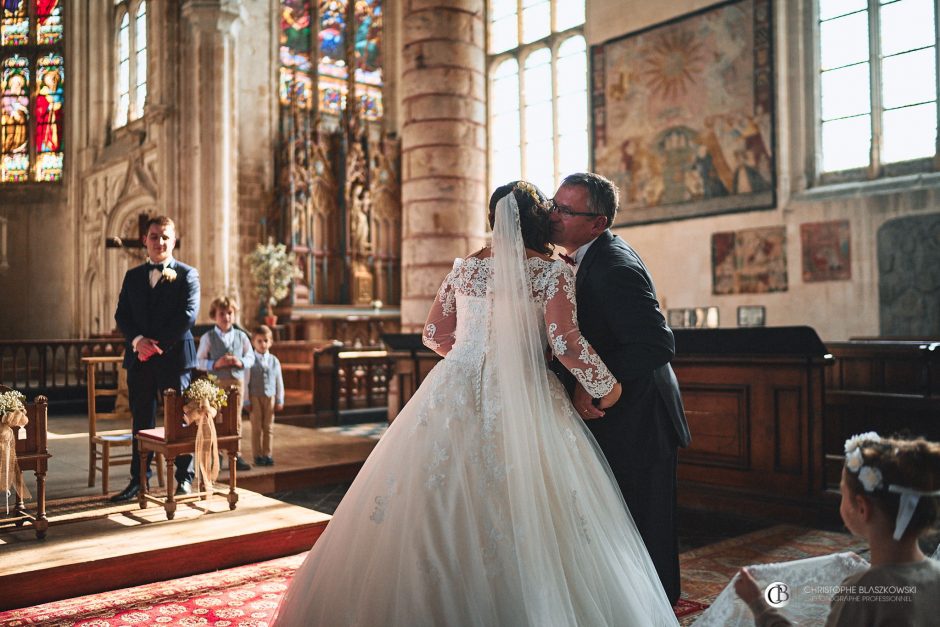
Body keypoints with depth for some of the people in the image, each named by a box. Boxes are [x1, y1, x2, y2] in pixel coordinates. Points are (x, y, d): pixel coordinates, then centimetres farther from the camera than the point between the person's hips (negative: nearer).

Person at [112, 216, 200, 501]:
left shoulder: (187, 274, 1)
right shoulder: (133, 276, 14)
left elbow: (188, 315, -9)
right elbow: (121, 315, 9)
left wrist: (159, 345, -14)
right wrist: (138, 340, -10)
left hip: (174, 357, -4)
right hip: (139, 359, 4)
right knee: (142, 421, 9)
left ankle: (184, 479, 11)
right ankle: (139, 480, 17)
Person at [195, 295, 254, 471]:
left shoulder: (241, 336, 5)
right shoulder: (207, 337, -2)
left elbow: (250, 357, 10)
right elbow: (199, 361, -2)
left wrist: (241, 362, -10)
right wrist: (215, 364, -17)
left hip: (237, 381, 2)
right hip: (216, 382, -2)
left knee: (236, 418, 5)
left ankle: (236, 455, 13)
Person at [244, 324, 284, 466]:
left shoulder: (274, 361, 4)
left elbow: (279, 382, 9)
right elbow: (246, 382, -4)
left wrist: (279, 400, 8)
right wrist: (246, 401, -6)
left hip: (270, 397, 3)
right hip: (255, 397, -3)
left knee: (269, 428, 6)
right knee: (256, 428, 4)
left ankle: (268, 454, 13)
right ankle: (258, 455, 12)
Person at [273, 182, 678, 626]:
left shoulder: (465, 268, 10)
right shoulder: (552, 271, -2)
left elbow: (435, 334, 14)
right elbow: (564, 340, -12)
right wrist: (606, 386, 2)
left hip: (456, 392, 4)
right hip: (523, 398, -3)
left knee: (435, 504, 9)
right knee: (521, 505, 2)